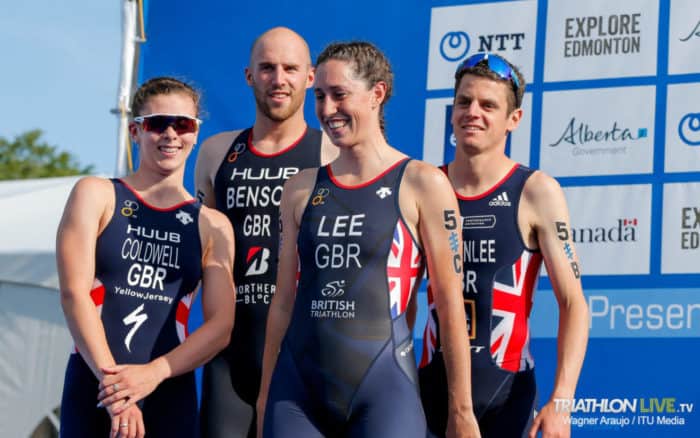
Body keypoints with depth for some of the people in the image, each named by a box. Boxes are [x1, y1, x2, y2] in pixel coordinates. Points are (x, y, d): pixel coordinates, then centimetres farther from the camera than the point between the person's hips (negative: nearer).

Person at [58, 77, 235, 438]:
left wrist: (154, 373, -14)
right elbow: (74, 291, -4)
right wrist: (110, 378, -16)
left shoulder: (213, 227, 10)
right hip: (92, 389, -1)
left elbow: (220, 326, 2)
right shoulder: (96, 195, 6)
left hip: (171, 395, 1)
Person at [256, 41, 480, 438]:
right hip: (297, 390, 4)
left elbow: (450, 304, -2)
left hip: (383, 389, -4)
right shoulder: (302, 188, 12)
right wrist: (265, 396, 14)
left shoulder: (421, 184, 0)